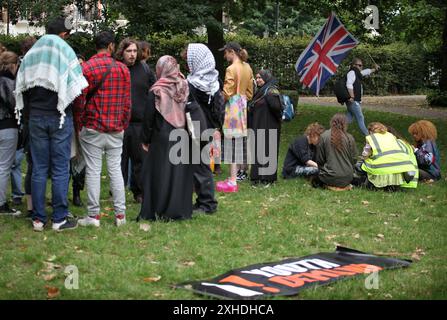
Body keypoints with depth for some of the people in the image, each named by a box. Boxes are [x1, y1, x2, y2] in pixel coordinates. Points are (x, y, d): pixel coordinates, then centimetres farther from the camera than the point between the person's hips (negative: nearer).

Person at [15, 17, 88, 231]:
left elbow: (21, 88, 8)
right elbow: (77, 88, -9)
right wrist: (72, 109, 6)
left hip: (36, 117, 4)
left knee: (38, 168, 7)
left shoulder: (31, 54, 8)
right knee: (60, 169, 0)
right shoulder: (66, 52, -4)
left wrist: (28, 112, 15)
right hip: (59, 117, -4)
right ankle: (59, 219, 1)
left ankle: (38, 219, 8)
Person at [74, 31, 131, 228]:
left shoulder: (86, 68, -7)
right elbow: (127, 101, 6)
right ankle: (120, 214, 8)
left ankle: (93, 215, 4)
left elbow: (79, 100, -7)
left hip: (92, 128, -3)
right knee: (115, 169, 9)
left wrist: (79, 125, 3)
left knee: (93, 171, 1)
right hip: (116, 130, 3)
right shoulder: (123, 69, 3)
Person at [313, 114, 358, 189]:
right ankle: (343, 185, 10)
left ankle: (328, 185, 2)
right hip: (347, 178, 3)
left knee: (315, 179, 29)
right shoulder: (349, 138, -7)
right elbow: (353, 159, 1)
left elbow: (319, 160, -1)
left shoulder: (324, 137, -8)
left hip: (330, 177, -3)